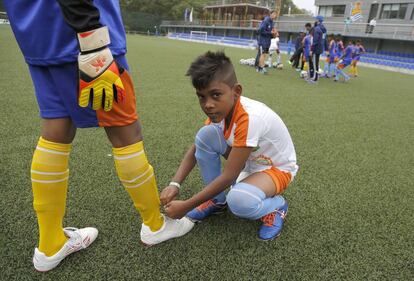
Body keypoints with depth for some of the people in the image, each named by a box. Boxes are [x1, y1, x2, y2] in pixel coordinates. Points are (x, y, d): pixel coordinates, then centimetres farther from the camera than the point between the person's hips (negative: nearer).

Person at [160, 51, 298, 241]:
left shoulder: (250, 118, -36)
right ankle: (217, 200, 3)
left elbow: (229, 176, -32)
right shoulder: (221, 108, -13)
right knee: (205, 135, -16)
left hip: (277, 168, -7)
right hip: (249, 161, 7)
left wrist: (186, 206, -27)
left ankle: (276, 206, 0)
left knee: (239, 200, -37)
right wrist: (175, 184, -21)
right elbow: (195, 149, -6)